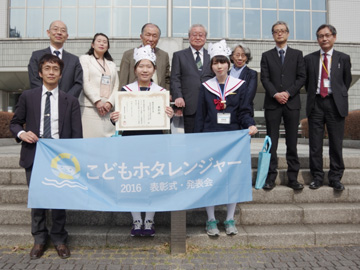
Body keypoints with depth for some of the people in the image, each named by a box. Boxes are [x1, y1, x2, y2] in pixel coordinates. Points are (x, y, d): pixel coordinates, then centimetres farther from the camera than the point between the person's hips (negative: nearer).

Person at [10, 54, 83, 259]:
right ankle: (39, 239, 26)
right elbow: (15, 123, 11)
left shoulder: (71, 101, 5)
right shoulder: (27, 97, 7)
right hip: (34, 156, 1)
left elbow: (77, 134, 2)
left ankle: (59, 239, 24)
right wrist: (21, 133, -12)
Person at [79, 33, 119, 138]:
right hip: (90, 107, -3)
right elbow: (85, 82, -1)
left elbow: (116, 86, 14)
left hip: (108, 108, 4)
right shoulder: (85, 59, 12)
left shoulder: (112, 64, 24)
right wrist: (97, 101, -12)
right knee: (90, 137, -10)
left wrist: (110, 103, -4)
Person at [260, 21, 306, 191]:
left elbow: (301, 77, 4)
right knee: (271, 143, 0)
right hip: (272, 103, 0)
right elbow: (264, 78, 2)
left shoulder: (297, 54, 13)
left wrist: (288, 93, -10)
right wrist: (275, 94, -13)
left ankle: (293, 178, 11)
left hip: (292, 103, 1)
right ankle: (270, 178, 6)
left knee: (292, 143, 3)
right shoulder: (267, 56, 12)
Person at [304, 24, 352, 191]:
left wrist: (340, 97, 10)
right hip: (316, 104, 1)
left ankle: (335, 178, 14)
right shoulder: (309, 59, 9)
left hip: (335, 104, 0)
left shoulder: (343, 58, 8)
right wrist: (312, 95, 7)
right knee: (315, 144, 3)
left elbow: (347, 81, 13)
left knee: (336, 143, 3)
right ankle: (317, 177, 14)